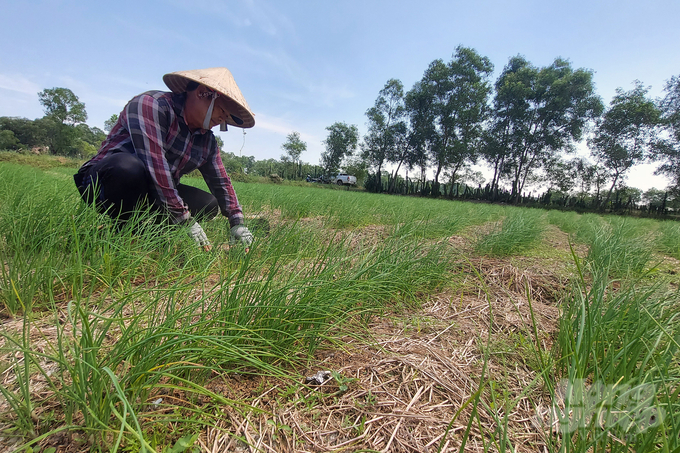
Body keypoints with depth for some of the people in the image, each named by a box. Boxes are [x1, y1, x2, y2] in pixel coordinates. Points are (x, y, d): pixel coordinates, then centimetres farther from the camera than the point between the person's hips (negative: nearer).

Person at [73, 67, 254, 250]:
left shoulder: (207, 141, 6)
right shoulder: (152, 104, -17)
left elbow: (221, 182, 8)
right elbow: (154, 164, -28)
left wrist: (237, 223, -3)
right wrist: (184, 220, -31)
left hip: (147, 195, 7)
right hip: (103, 181, -7)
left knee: (209, 205, -4)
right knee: (129, 167, -38)